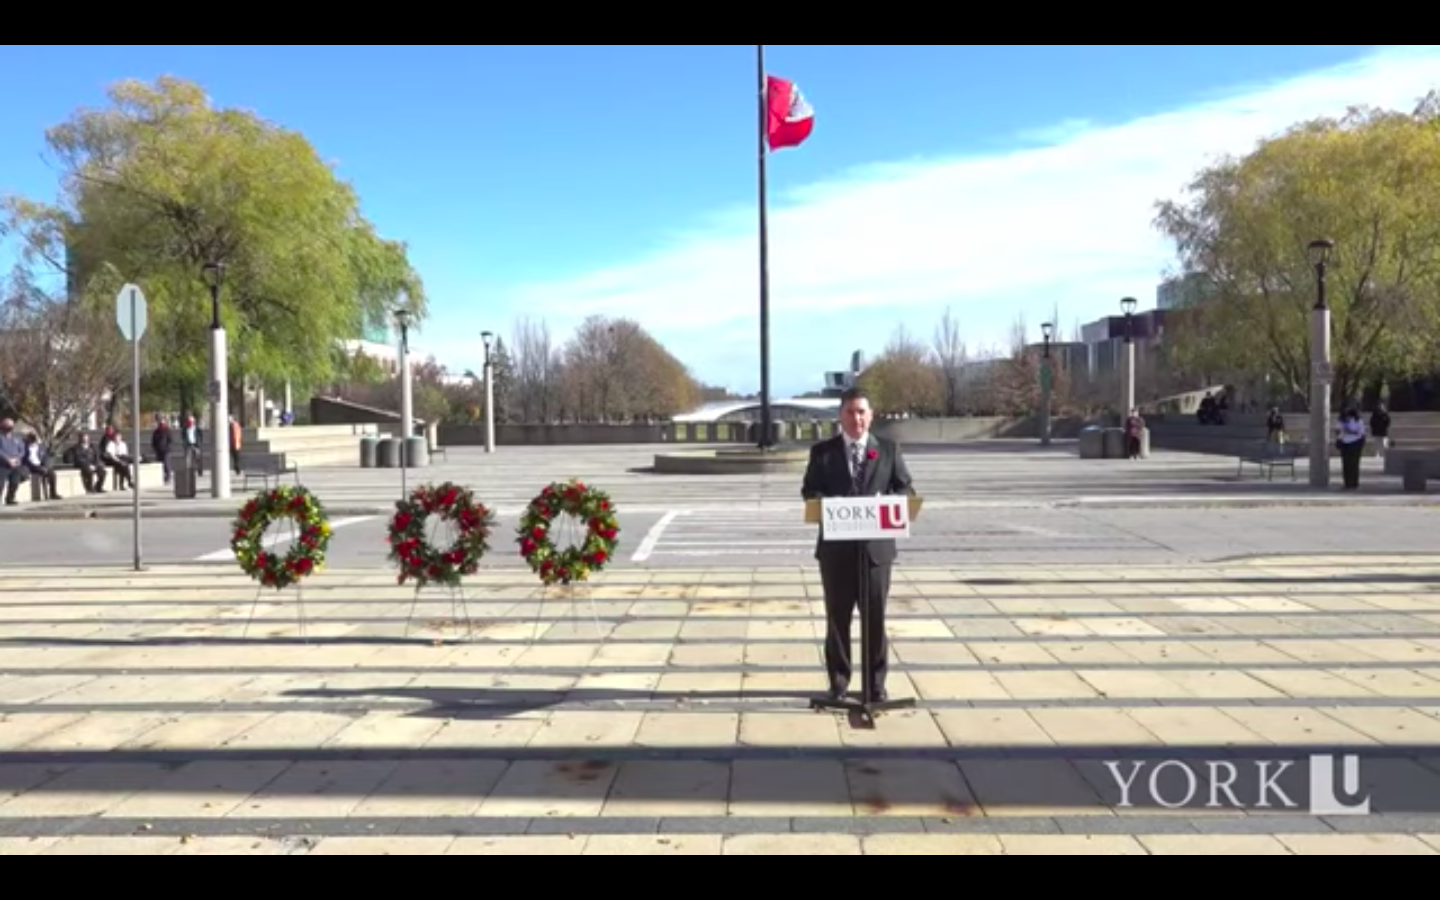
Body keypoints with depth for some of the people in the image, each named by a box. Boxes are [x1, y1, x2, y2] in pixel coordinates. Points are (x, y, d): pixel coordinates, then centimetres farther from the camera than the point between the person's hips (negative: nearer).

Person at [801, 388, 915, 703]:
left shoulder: (889, 450, 7)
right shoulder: (822, 451, 6)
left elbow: (906, 490, 5)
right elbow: (810, 491, 3)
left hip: (876, 545, 0)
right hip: (836, 547, 0)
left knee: (875, 617, 5)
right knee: (837, 617, 7)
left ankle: (876, 683, 17)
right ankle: (839, 682, 17)